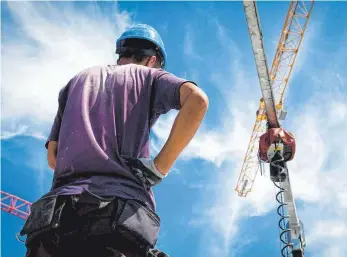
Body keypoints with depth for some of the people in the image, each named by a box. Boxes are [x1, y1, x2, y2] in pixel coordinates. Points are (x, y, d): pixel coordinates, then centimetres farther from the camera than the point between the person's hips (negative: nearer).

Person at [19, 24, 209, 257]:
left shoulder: (80, 79, 28)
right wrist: (159, 168, -1)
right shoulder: (149, 76, 18)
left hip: (58, 213, 3)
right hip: (124, 216, -3)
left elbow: (52, 157, 25)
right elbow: (197, 99, -3)